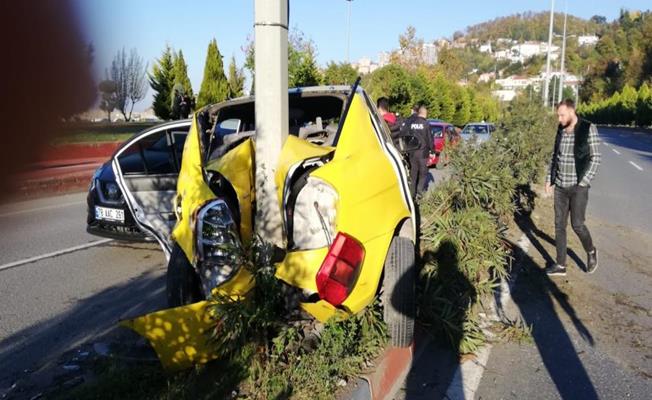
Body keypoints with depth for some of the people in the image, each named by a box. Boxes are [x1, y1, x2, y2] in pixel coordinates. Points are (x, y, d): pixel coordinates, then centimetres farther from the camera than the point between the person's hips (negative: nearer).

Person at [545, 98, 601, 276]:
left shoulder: (588, 129, -11)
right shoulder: (561, 129, 6)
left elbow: (595, 158, -12)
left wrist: (582, 183, -16)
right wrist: (549, 179, 10)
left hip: (578, 186, -5)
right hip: (560, 186, 6)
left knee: (577, 225, -6)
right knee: (559, 225, 5)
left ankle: (591, 252, 25)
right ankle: (561, 265, 13)